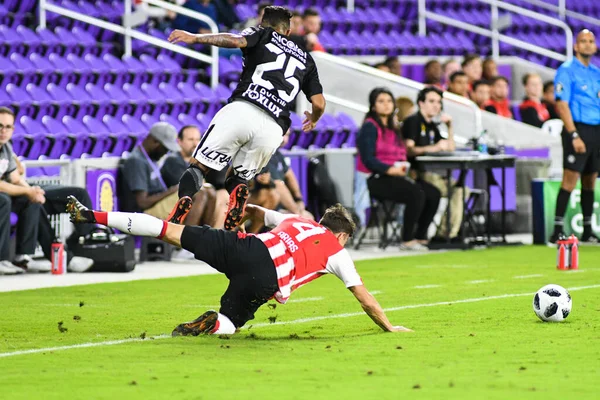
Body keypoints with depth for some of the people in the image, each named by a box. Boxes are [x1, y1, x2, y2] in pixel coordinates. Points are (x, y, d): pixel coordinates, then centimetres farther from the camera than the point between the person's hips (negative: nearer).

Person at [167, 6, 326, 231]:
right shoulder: (305, 59, 29)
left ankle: (176, 219, -28)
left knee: (198, 166, 1)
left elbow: (235, 40, -3)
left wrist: (195, 38, 1)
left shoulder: (264, 35, 20)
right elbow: (319, 103, 20)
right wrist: (313, 120, 43)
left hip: (242, 110, -3)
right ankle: (230, 230, -12)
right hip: (273, 129, 4)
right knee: (237, 179, 22)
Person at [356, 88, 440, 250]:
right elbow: (368, 159, -14)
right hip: (376, 179, -9)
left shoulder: (392, 128, 22)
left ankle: (421, 237, -4)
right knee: (416, 195, -29)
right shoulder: (370, 127, -4)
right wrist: (390, 170, -22)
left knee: (433, 193, -10)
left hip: (395, 175, 9)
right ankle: (407, 241, -20)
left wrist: (404, 168, -2)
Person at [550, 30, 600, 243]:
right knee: (570, 180, -12)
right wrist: (574, 135, -18)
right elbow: (562, 105, -12)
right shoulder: (567, 70, -5)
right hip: (578, 129, -7)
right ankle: (558, 230, -12)